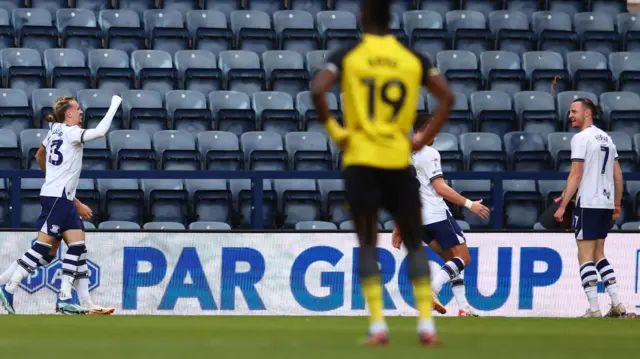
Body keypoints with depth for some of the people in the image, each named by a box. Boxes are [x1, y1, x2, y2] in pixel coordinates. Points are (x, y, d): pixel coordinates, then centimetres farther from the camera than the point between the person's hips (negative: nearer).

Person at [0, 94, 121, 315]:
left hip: (65, 199, 10)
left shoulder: (55, 131, 16)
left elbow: (39, 156, 31)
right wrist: (114, 105, -13)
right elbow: (100, 131, -23)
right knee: (44, 246, -10)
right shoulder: (70, 132, -10)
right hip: (57, 198, -10)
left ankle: (64, 298, 0)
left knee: (78, 247, 4)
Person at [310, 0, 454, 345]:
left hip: (360, 160, -1)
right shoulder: (413, 59, 5)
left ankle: (377, 324, -4)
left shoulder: (347, 56, -1)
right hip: (399, 160, 1)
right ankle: (426, 323, 1)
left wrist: (334, 130, -5)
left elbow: (317, 90, -16)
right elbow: (446, 97, -1)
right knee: (413, 242, 10)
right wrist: (424, 138, 3)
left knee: (367, 243, 4)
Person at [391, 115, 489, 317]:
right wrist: (469, 204, -12)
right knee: (463, 258, -1)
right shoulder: (429, 153, -8)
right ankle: (431, 289, -24)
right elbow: (440, 188, -16)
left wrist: (398, 229, 22)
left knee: (453, 261, 15)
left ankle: (463, 309, 6)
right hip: (437, 216, -8)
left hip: (418, 220, 8)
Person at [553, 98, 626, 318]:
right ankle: (617, 303, 8)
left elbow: (575, 175, -15)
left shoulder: (581, 138, -9)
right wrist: (617, 205, 21)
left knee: (586, 256, -3)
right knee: (598, 255, 17)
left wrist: (562, 206, -14)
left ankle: (594, 309, -9)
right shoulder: (606, 138, 14)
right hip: (607, 203, 8)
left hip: (588, 203, -8)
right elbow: (618, 175, 16)